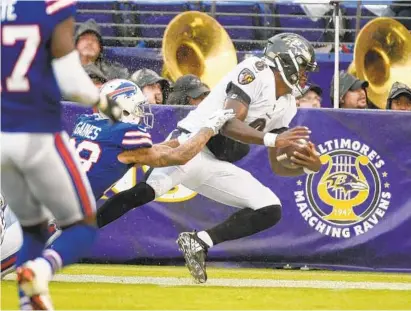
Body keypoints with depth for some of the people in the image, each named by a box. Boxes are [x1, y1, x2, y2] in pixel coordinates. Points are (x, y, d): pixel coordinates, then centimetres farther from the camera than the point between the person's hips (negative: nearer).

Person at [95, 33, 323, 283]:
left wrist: (307, 167, -3)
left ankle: (199, 242, -4)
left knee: (270, 210, -1)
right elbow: (229, 124, -19)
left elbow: (278, 166, 16)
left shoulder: (287, 105, 17)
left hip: (218, 166, 9)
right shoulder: (255, 71, -8)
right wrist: (272, 139, -25)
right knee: (147, 191, -33)